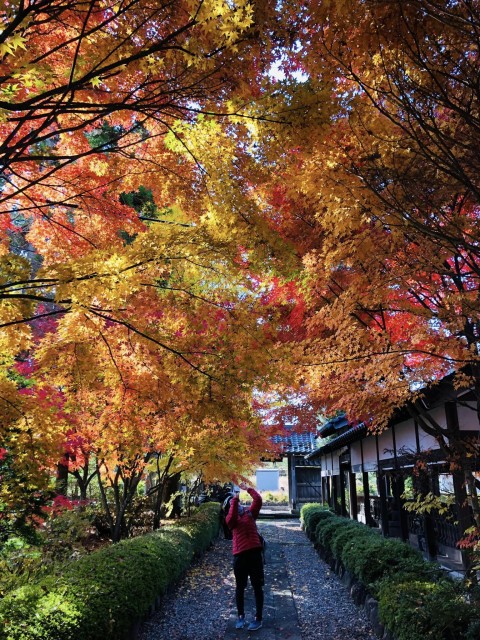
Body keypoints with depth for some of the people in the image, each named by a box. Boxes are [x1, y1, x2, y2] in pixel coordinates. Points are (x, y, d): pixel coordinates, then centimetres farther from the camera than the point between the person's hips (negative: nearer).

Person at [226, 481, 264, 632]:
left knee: (257, 587, 6)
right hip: (239, 555, 0)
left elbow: (258, 500, -3)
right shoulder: (231, 519, 5)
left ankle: (258, 618, 17)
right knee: (240, 587, 12)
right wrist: (234, 499, -16)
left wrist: (247, 488, -2)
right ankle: (240, 616, 28)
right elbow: (232, 517, -19)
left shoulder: (250, 512, 11)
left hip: (254, 552, 1)